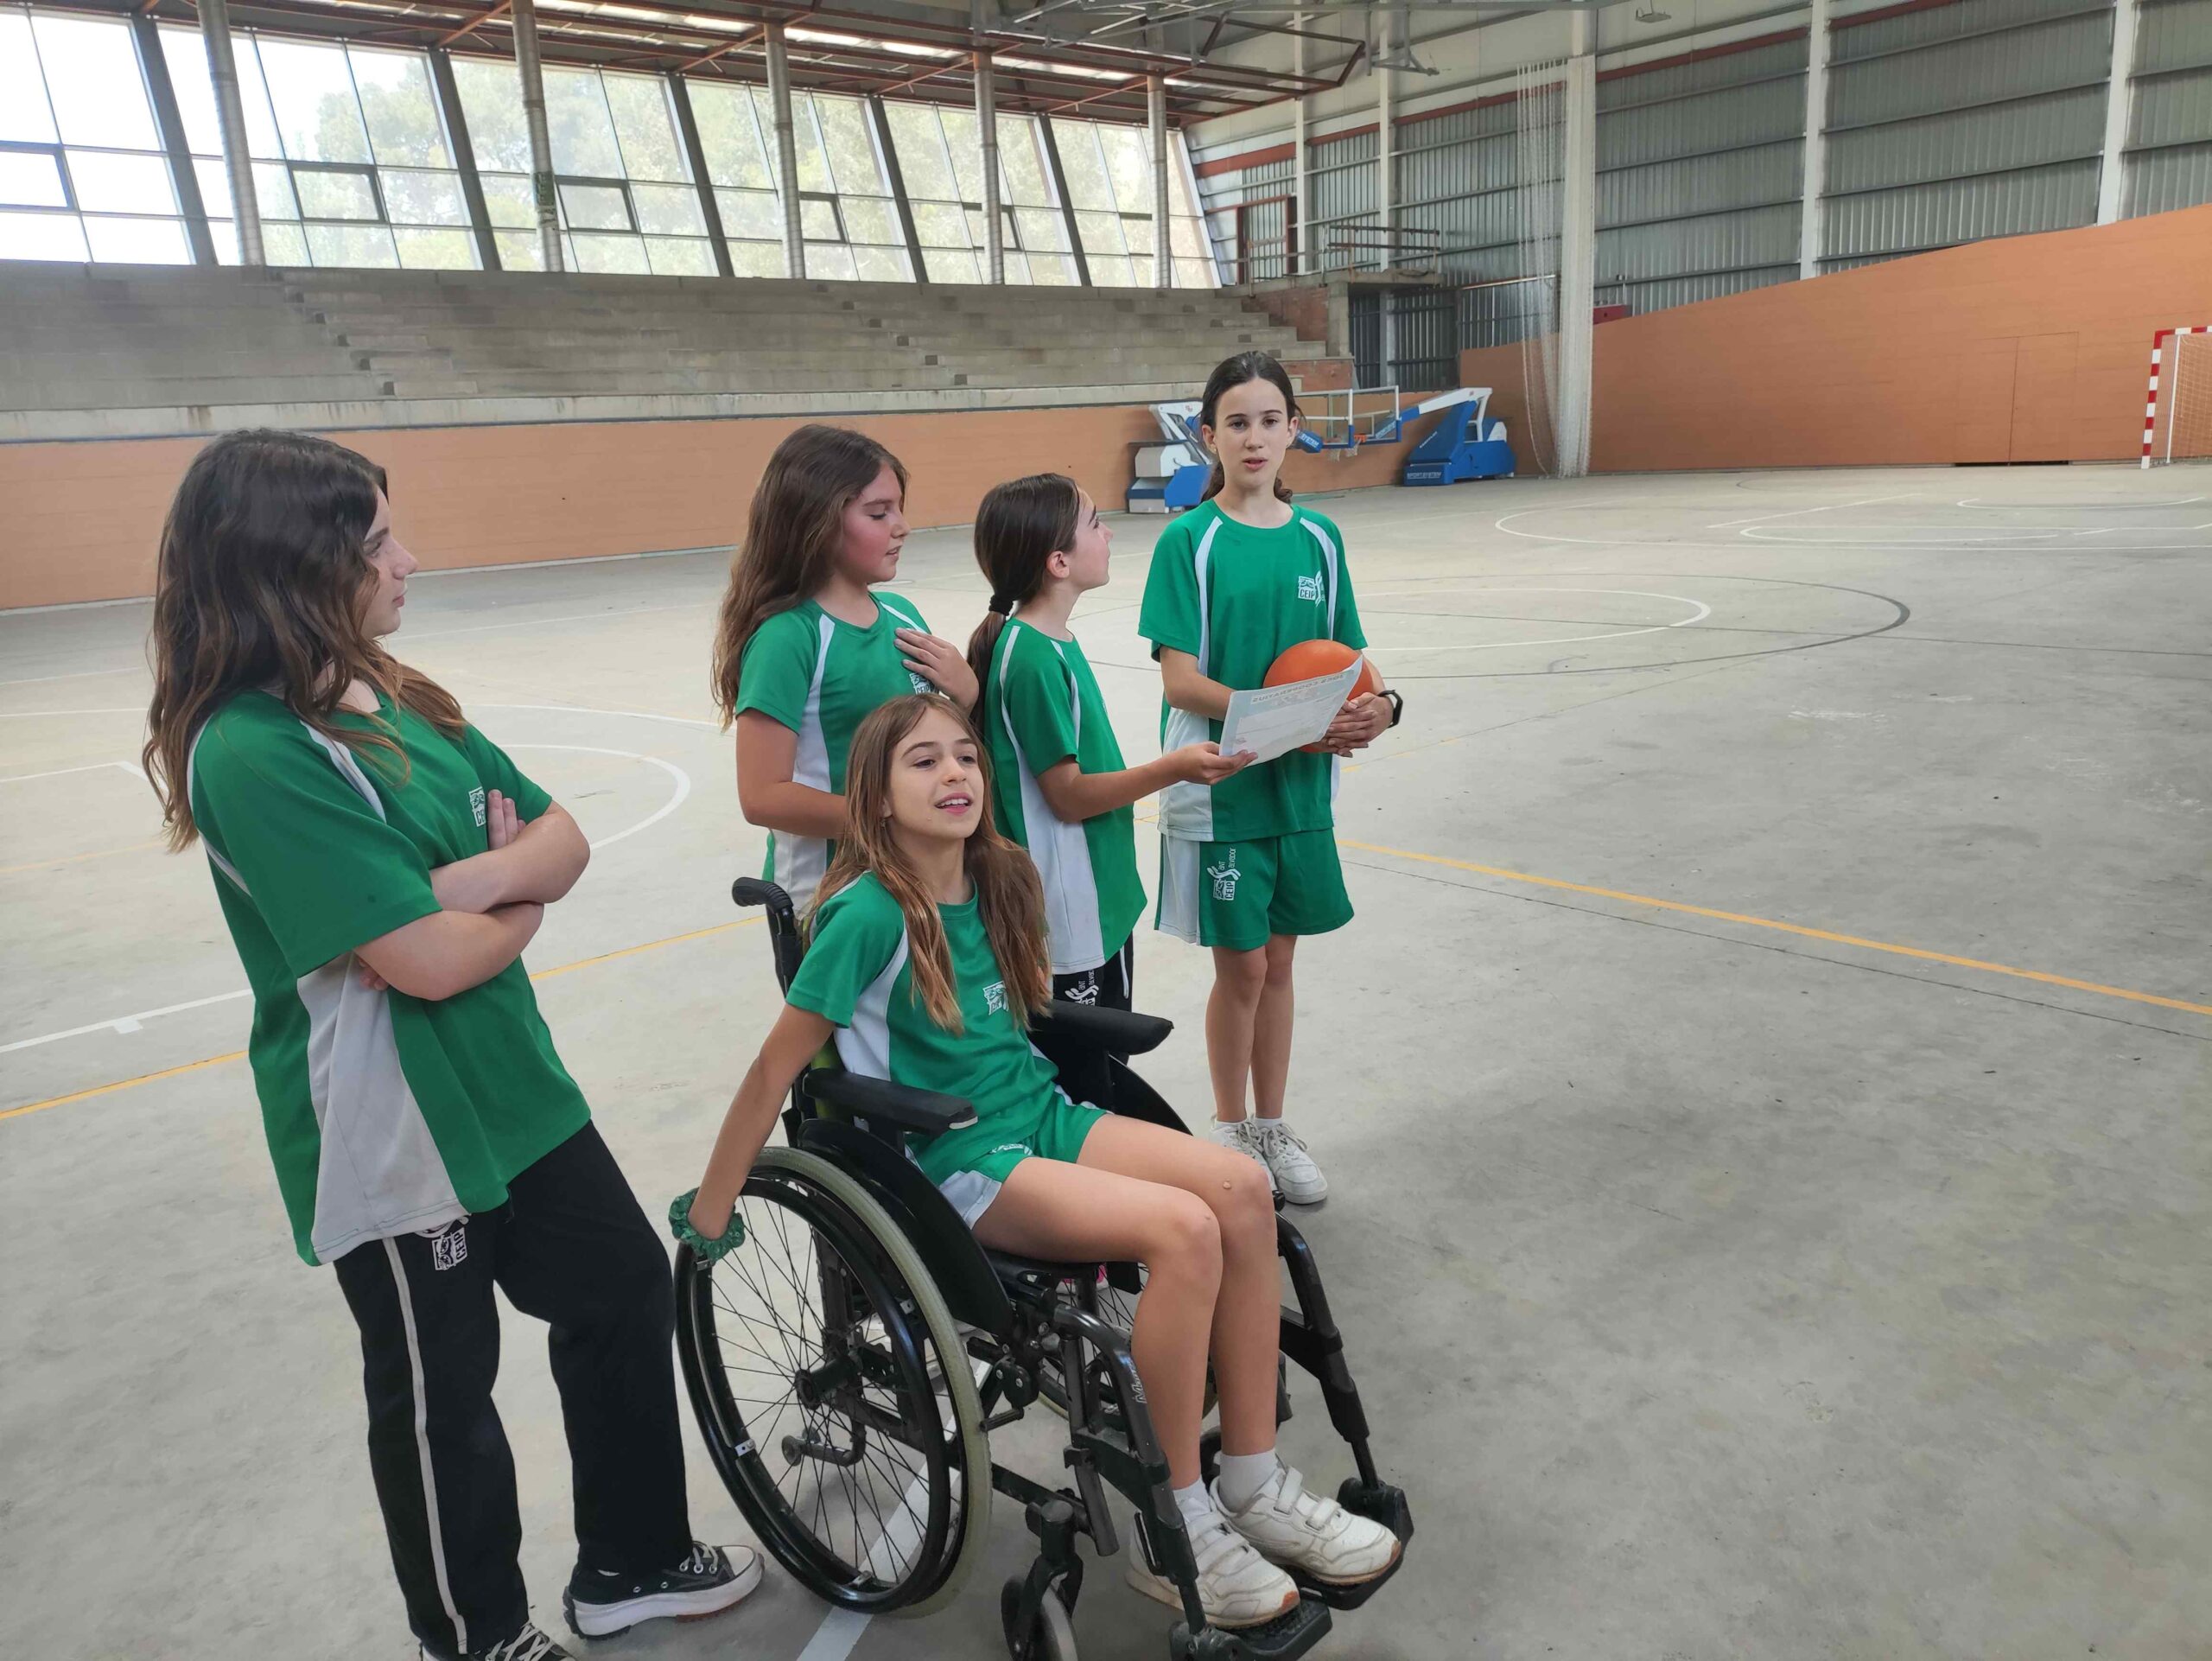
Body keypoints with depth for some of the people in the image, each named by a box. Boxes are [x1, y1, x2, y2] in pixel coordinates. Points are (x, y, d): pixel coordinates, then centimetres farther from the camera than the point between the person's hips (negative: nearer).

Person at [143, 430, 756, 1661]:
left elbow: (564, 837, 4)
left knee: (628, 1288, 19)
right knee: (441, 1396, 12)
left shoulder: (402, 701, 4)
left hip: (512, 1085, 9)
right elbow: (430, 959, -27)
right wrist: (520, 897, -7)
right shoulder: (254, 755, -23)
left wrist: (476, 877, -17)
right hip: (393, 1135, -8)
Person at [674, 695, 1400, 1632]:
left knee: (1242, 1188, -16)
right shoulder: (870, 913, -16)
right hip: (952, 1162, -7)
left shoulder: (1000, 879, 6)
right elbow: (776, 1069, -12)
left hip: (1040, 1113, 7)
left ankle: (1254, 1484, -3)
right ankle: (1172, 1536, -10)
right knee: (1184, 1230, -27)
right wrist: (710, 1210, -8)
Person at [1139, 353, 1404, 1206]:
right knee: (1240, 968, 6)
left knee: (1276, 961, 15)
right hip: (1220, 787, -4)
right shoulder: (1188, 541, -9)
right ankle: (1229, 1131, 27)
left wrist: (1377, 704, -14)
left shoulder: (1318, 538, 5)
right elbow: (1181, 680, -16)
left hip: (1301, 787, 4)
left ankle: (1272, 1128, 32)